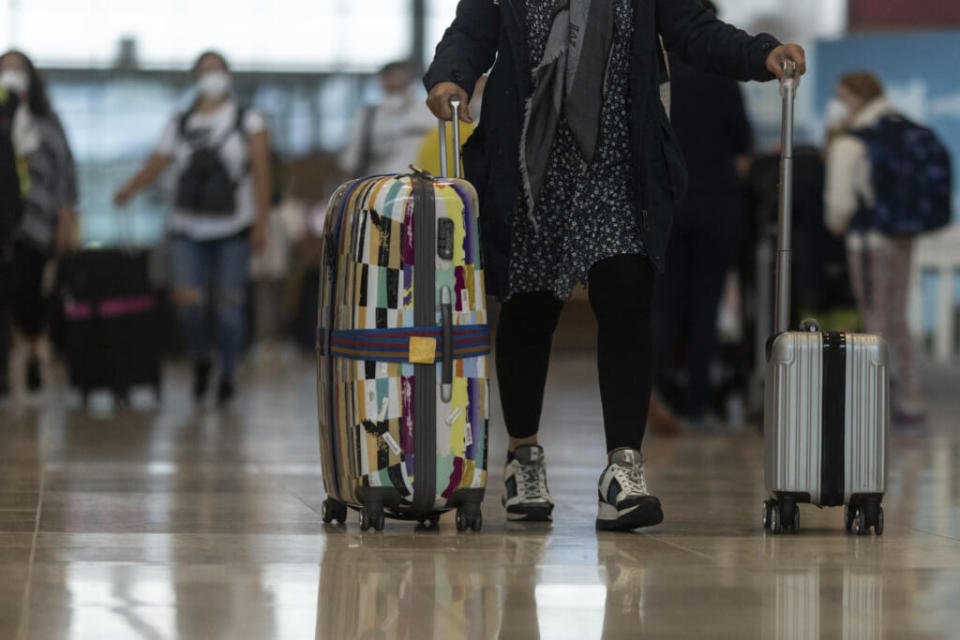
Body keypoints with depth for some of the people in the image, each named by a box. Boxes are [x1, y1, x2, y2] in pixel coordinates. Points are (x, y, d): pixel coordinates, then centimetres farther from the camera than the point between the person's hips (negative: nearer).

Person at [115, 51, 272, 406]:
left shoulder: (248, 121, 4)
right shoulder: (180, 124, 10)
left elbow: (261, 174, 0)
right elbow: (155, 165, 7)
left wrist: (261, 222, -8)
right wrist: (130, 188, -13)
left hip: (233, 230, -1)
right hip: (189, 229, 1)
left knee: (228, 303, -2)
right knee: (186, 298, -12)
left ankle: (228, 375, 13)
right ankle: (200, 360, 14)